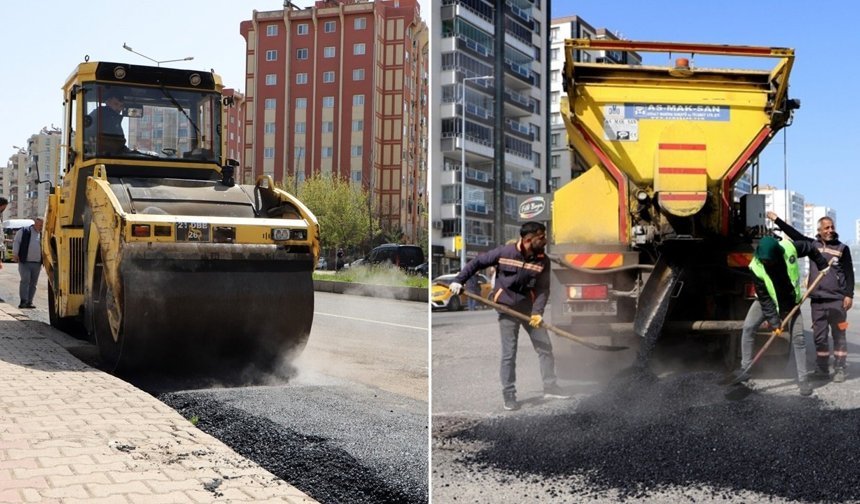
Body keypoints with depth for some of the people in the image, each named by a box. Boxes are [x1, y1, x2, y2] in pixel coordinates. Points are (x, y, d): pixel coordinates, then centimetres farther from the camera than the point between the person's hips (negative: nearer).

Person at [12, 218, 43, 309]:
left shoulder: (42, 235, 11)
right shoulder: (23, 231, 2)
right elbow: (16, 242, 2)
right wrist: (15, 254, -8)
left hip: (37, 263, 4)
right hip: (24, 262, -4)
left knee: (33, 283, 5)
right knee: (25, 280, -11)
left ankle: (29, 302, 11)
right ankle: (23, 301, -8)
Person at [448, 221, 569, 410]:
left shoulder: (543, 261, -7)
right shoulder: (504, 252, -15)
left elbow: (543, 289, -6)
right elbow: (477, 262, -5)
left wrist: (538, 312, -19)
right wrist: (459, 280, -8)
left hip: (529, 308, 4)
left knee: (545, 347, 5)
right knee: (509, 354, -1)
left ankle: (550, 387, 18)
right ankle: (509, 395, 10)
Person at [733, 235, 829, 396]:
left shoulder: (790, 248, -29)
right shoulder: (756, 267, -30)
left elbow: (811, 249, -5)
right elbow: (764, 298, -24)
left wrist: (823, 266, 0)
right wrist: (774, 321, -24)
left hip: (790, 301, 1)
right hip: (766, 300, -1)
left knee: (798, 338, -2)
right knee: (748, 327, -12)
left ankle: (803, 379, 8)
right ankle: (745, 369, 1)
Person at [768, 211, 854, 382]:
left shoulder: (842, 248, 3)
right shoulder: (813, 245, 10)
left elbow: (849, 273, 1)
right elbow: (795, 234, 13)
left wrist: (849, 295, -7)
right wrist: (776, 219, 13)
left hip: (837, 300, -3)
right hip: (817, 300, 3)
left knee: (838, 336, 1)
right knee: (819, 337, 6)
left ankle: (839, 369, 7)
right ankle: (822, 369, 13)